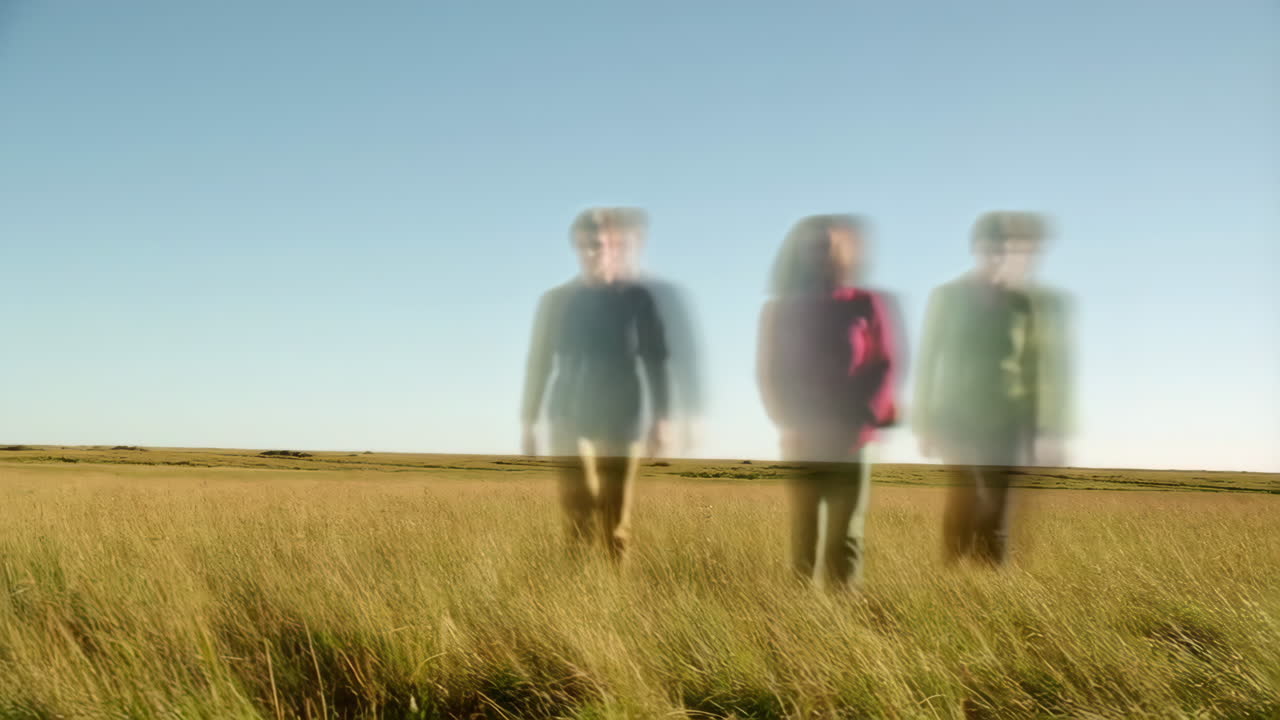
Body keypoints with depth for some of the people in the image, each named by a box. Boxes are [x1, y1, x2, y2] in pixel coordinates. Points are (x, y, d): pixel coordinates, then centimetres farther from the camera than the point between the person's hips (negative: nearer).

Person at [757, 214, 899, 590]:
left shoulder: (866, 305, 3)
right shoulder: (779, 310, 7)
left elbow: (883, 366, -1)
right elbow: (768, 374, 5)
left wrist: (860, 421, -12)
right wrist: (788, 422, -8)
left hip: (850, 441, -1)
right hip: (800, 440, 1)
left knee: (845, 539, -3)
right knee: (801, 537, 4)